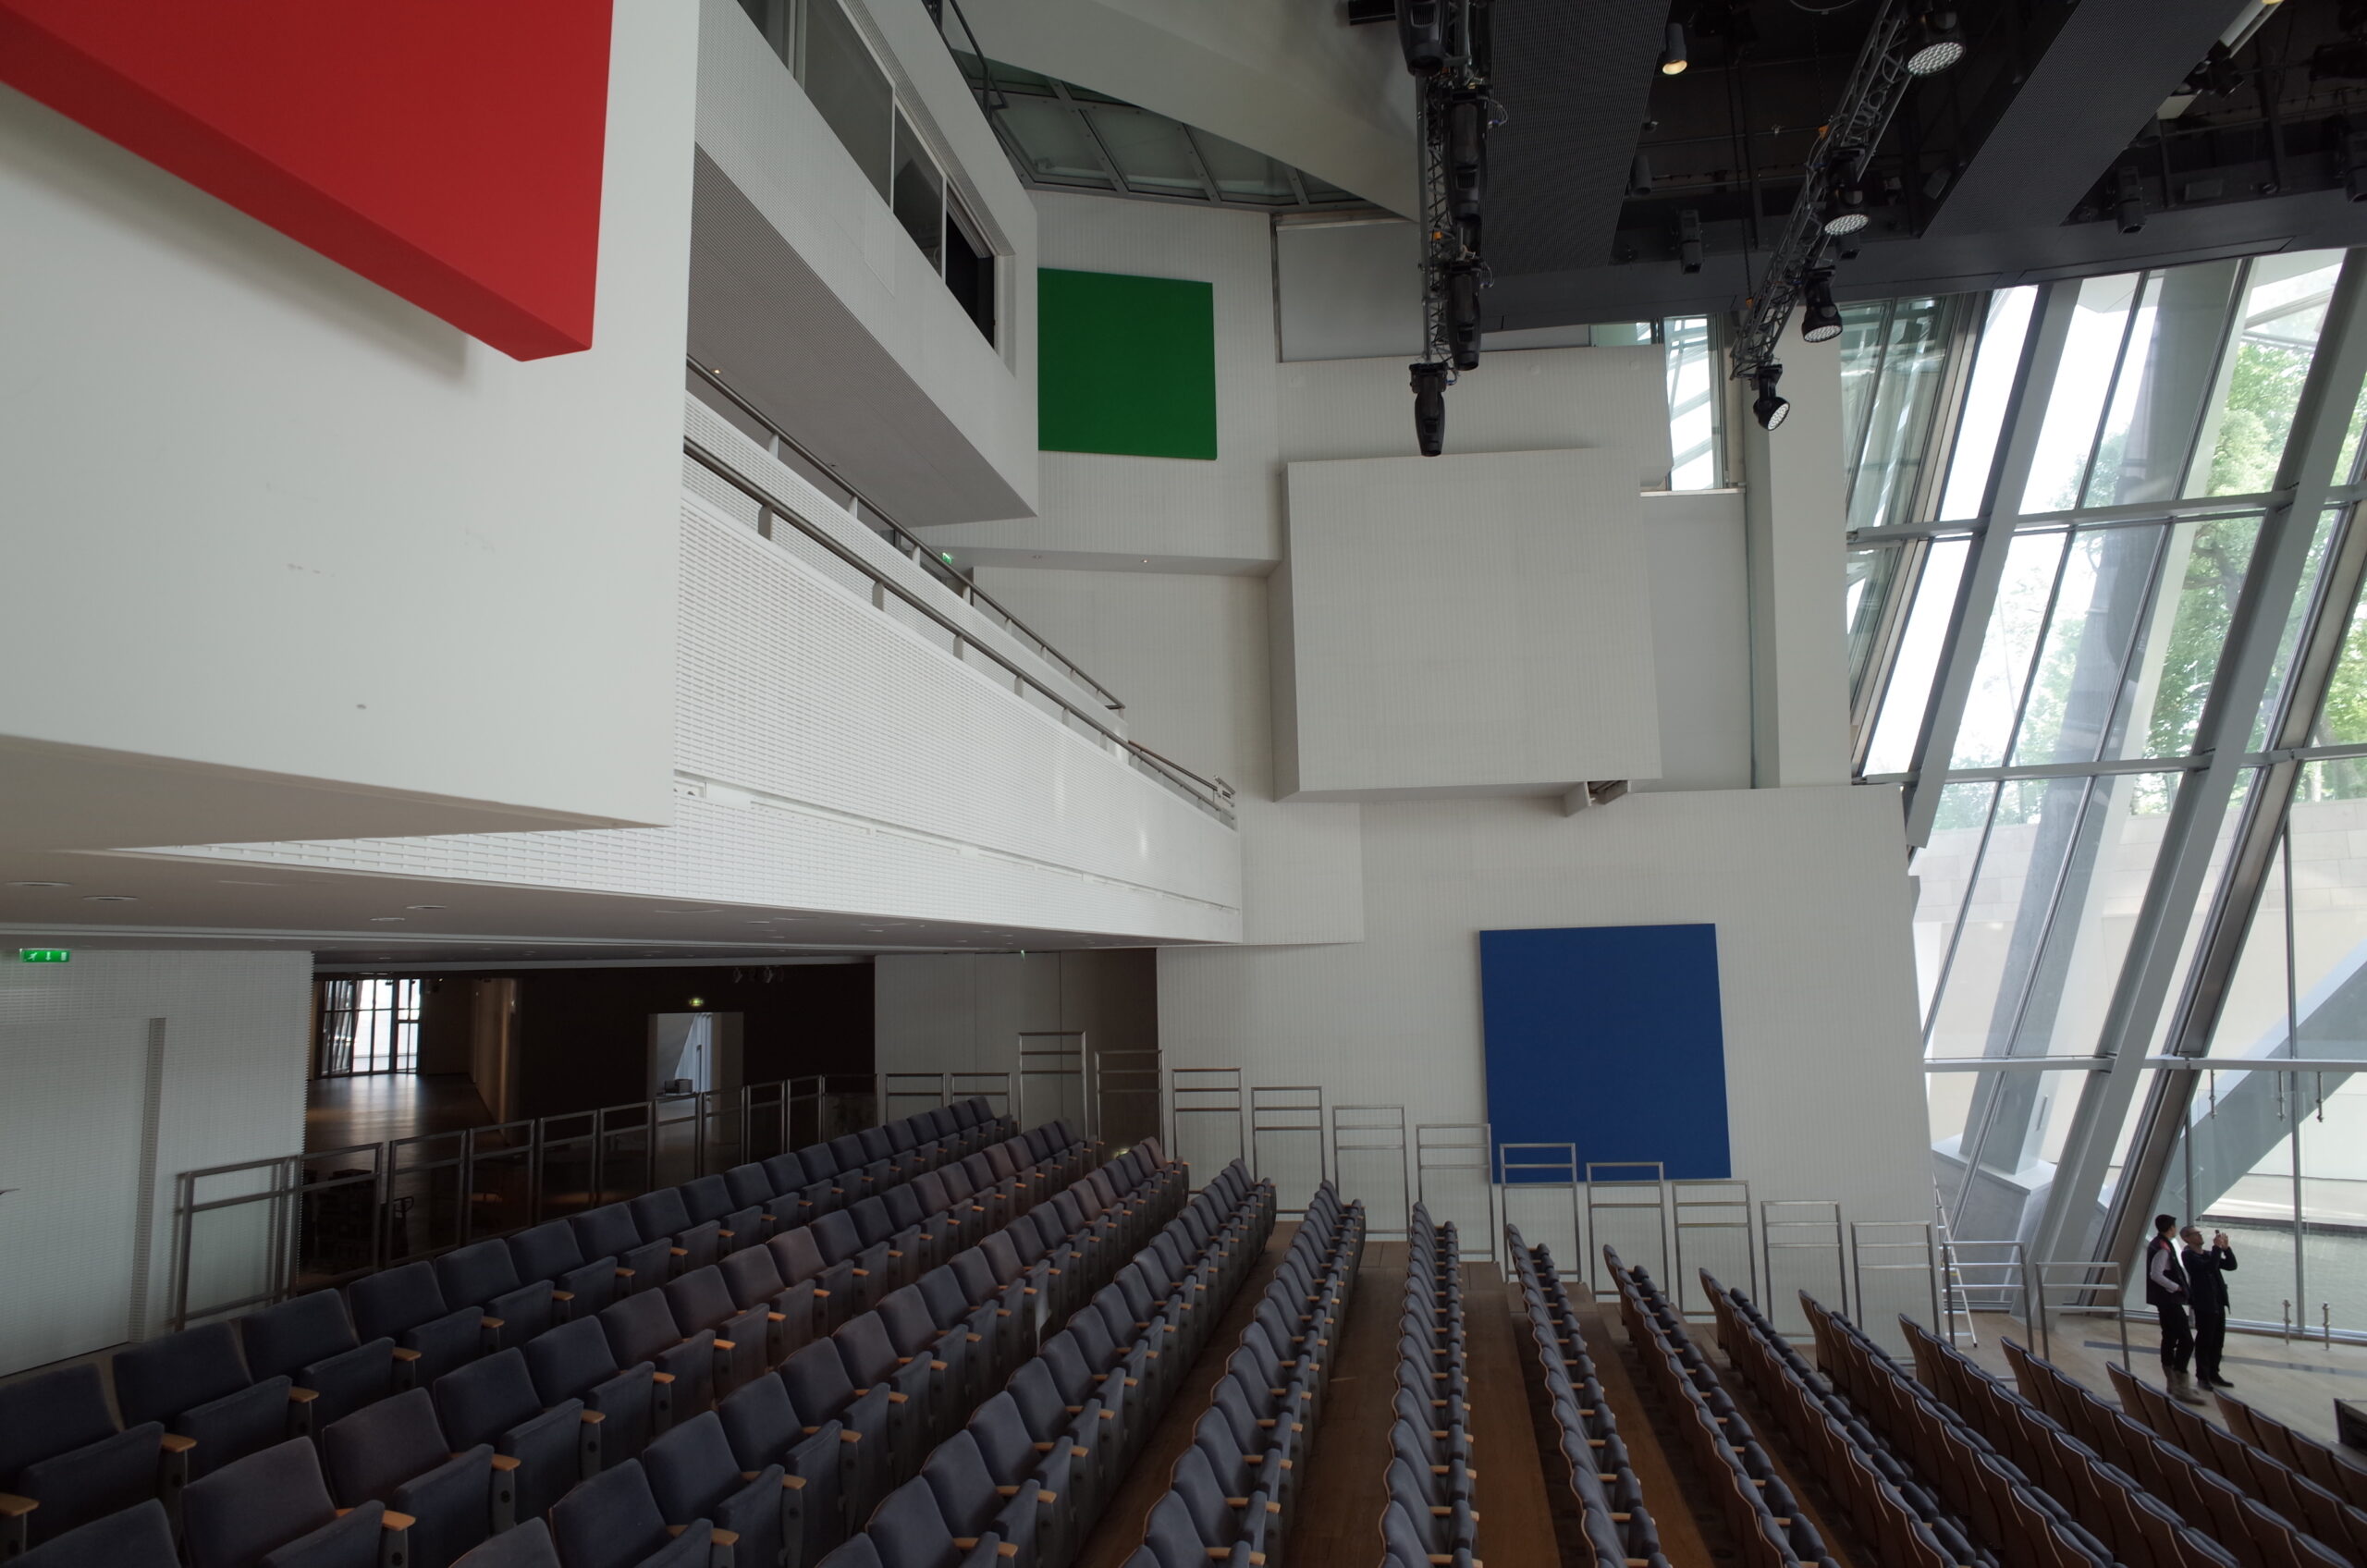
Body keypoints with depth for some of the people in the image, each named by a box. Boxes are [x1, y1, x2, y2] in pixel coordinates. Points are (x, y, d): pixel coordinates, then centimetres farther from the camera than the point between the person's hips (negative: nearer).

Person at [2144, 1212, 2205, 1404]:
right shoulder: (2163, 1248, -20)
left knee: (2170, 1338, 17)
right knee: (2186, 1340, -12)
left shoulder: (2157, 1244, 11)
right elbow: (2156, 1274, -29)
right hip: (2169, 1299, -11)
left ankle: (2172, 1382, 25)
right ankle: (2181, 1388, -13)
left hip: (2165, 1299, 11)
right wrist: (2176, 1287, -18)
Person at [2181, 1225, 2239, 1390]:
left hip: (2218, 1303, 7)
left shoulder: (2209, 1254, 15)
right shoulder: (2188, 1255, -9)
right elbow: (2208, 1267, -22)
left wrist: (2226, 1247, -1)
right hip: (2204, 1304, -7)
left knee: (2218, 1341, 11)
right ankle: (2202, 1377, 7)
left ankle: (2213, 1374, 21)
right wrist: (2217, 1247, -18)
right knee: (2204, 1341, -1)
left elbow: (2231, 1266, 11)